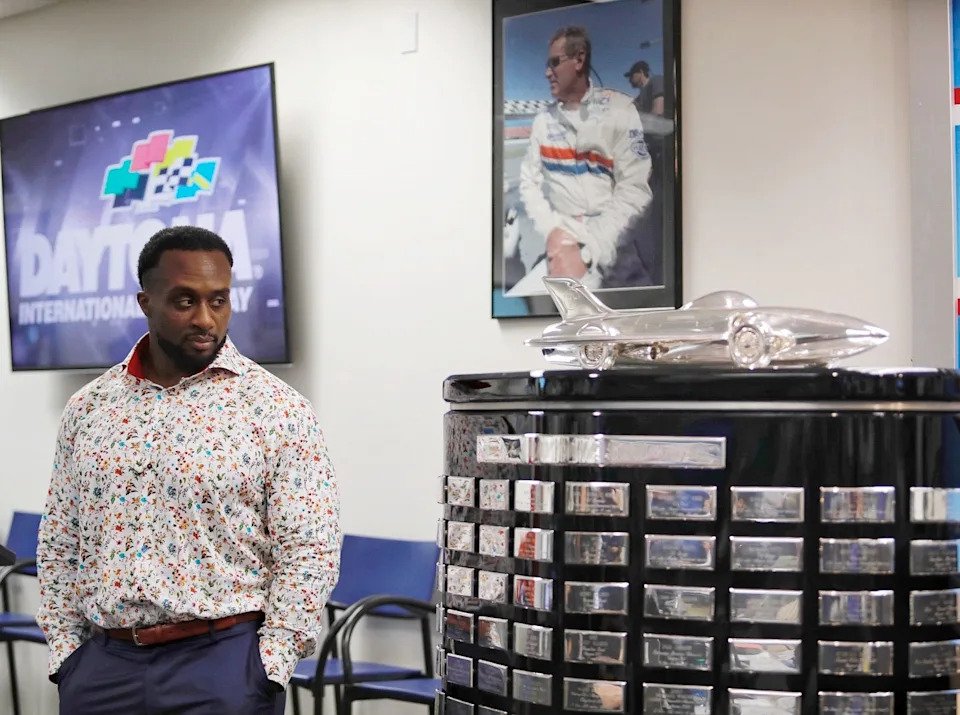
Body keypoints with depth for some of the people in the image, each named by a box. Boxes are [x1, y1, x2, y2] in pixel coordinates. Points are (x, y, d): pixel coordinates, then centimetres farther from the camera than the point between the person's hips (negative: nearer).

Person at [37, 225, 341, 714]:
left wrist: (266, 670, -13)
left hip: (223, 662, -3)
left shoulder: (277, 411, -6)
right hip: (101, 663, 3)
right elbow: (60, 547, 11)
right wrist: (66, 654, 4)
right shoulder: (89, 408, 6)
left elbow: (309, 552, -8)